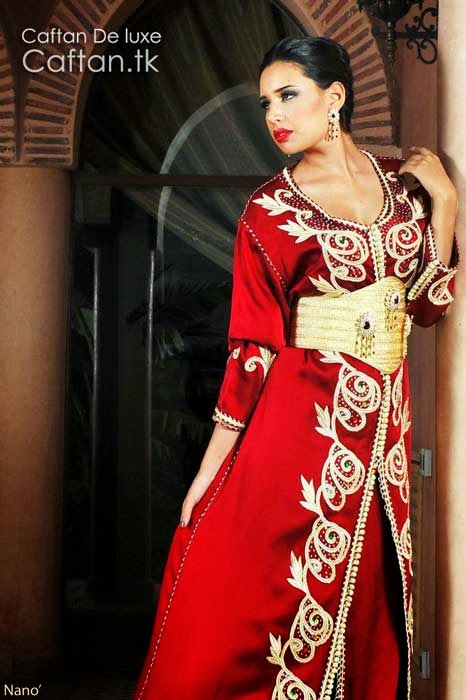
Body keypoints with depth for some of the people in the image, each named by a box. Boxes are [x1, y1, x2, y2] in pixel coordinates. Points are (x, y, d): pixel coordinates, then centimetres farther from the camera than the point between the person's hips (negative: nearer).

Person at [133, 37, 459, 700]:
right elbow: (252, 345, -4)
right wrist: (211, 466, -8)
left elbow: (429, 304, 8)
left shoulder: (397, 179, 8)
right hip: (303, 416, -3)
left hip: (383, 419, 4)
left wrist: (444, 200, 2)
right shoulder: (270, 209, -2)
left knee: (363, 603, 10)